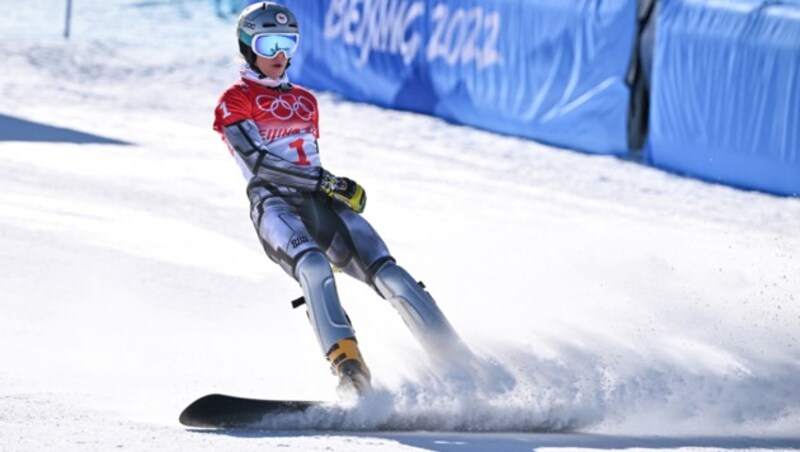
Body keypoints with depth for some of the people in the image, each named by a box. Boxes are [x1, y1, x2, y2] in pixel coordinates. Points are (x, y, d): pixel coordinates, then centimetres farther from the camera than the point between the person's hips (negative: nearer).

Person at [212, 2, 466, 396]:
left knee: (387, 272, -16)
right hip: (274, 203, -5)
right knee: (314, 265, -36)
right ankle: (347, 367, -48)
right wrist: (325, 181, -14)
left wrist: (336, 190, 11)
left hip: (322, 203, 5)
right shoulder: (234, 101, 7)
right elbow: (257, 161, -6)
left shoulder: (305, 101, 26)